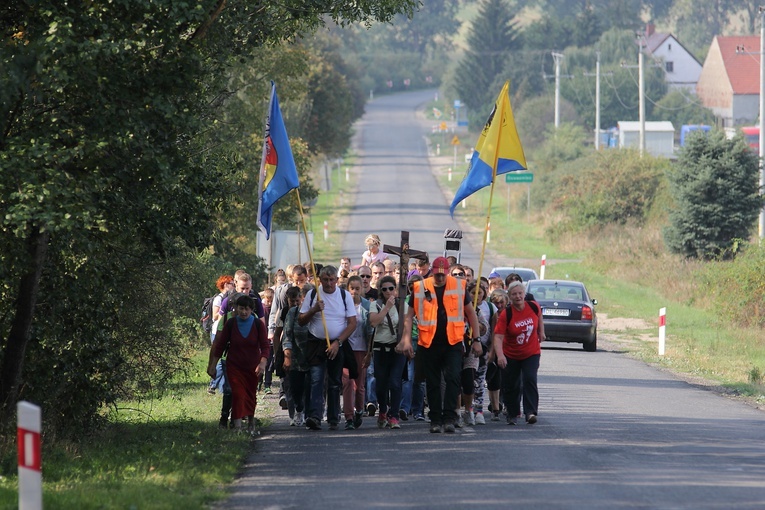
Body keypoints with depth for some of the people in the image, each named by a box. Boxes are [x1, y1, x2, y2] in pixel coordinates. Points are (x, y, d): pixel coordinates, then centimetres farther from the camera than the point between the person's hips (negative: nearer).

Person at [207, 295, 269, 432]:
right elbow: (220, 345, 0)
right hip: (234, 366, -1)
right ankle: (237, 426, -21)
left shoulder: (258, 324, -6)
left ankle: (251, 421, 35)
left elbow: (265, 346, -9)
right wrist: (212, 366, -1)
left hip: (252, 367, 1)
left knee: (251, 395, 13)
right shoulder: (230, 324, -6)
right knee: (238, 394, -16)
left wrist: (263, 363, -25)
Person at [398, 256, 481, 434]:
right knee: (432, 383, 6)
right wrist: (406, 340, -2)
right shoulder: (420, 289, 2)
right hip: (429, 344, 1)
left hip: (453, 343, -1)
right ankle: (435, 420, 14)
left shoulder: (458, 287, 4)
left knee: (453, 379, -13)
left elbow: (471, 313, 12)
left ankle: (449, 418, -12)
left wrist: (476, 339, 9)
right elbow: (409, 316, 8)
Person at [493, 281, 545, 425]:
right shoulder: (506, 314, -19)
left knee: (530, 379, -17)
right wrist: (500, 355, -41)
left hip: (531, 353, 1)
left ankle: (531, 413, -21)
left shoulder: (533, 307, -11)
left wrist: (540, 333, 27)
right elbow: (498, 337, -27)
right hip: (511, 355, -1)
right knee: (510, 385, 5)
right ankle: (512, 414, 23)